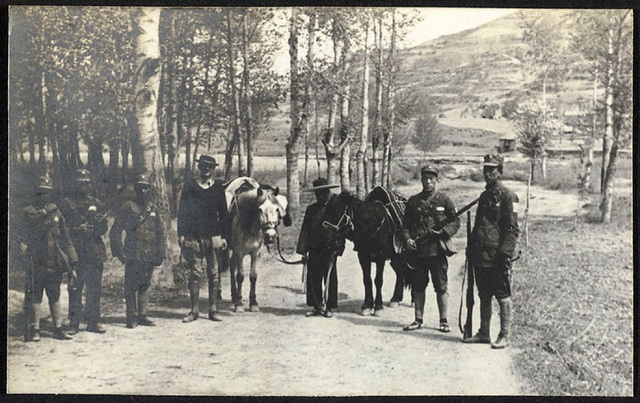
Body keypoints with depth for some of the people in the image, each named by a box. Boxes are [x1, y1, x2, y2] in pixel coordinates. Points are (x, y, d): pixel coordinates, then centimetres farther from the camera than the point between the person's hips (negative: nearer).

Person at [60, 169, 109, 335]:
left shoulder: (97, 204, 14)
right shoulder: (67, 203, 4)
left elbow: (104, 229, 10)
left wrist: (98, 223, -12)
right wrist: (78, 229, -16)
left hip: (95, 253, 3)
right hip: (75, 252, -3)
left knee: (94, 289, 6)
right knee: (75, 289, -1)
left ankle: (93, 321, 13)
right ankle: (74, 323, 5)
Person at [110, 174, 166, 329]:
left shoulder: (153, 209, 14)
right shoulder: (128, 207, -1)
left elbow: (160, 233, 20)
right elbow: (115, 232, -2)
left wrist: (160, 253, 12)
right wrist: (119, 252, -7)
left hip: (150, 256, 5)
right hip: (133, 256, -5)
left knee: (145, 286, 9)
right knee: (131, 287, -4)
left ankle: (142, 315, 16)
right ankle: (131, 317, 1)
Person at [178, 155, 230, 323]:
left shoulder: (218, 187, 8)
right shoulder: (189, 186, 4)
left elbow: (223, 213, 10)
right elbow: (182, 211, 5)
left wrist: (224, 236, 4)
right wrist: (181, 234, -2)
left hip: (213, 236, 1)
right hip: (193, 236, -1)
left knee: (214, 274, 4)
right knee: (195, 273, 1)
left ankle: (213, 310, 11)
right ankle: (194, 310, 7)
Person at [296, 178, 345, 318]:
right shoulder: (311, 209, 11)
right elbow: (305, 230, 10)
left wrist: (337, 248, -12)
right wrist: (303, 251, 2)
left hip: (329, 249, -3)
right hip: (314, 249, 4)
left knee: (330, 279, 3)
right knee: (313, 278, 4)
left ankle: (328, 307, 12)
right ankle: (316, 306, 12)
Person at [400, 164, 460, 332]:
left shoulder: (444, 200, 2)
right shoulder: (413, 201, 9)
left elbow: (456, 222, 2)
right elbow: (405, 224, 12)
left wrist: (442, 232, -15)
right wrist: (407, 238, -6)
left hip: (437, 249, -3)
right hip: (417, 250, 3)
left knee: (441, 287, 2)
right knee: (418, 287, 10)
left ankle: (444, 321, 11)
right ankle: (418, 320, 20)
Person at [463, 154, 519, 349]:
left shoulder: (507, 196, -8)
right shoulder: (484, 196, 17)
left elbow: (512, 228, -12)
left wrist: (505, 253, -19)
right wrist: (472, 248, 17)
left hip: (497, 257, -8)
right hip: (480, 256, 8)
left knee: (503, 296, 0)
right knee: (483, 296, 13)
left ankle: (504, 336, 5)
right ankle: (483, 333, 21)